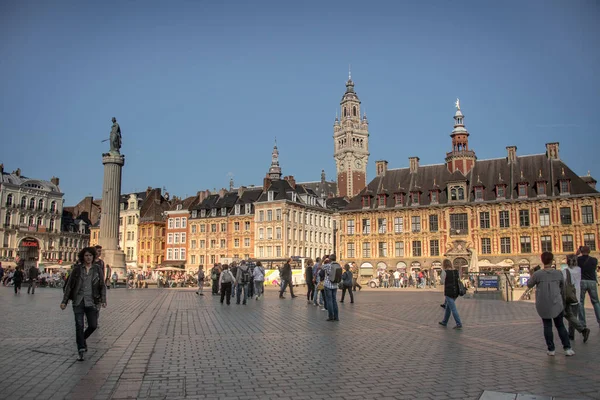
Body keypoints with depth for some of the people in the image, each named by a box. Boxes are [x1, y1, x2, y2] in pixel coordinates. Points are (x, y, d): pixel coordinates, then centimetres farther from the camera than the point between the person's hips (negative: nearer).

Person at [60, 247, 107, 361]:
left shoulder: (97, 269, 4)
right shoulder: (77, 269, 2)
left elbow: (102, 286, 4)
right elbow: (69, 285, 6)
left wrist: (103, 300, -8)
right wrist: (64, 301, 3)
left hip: (91, 302, 1)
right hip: (78, 301, -1)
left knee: (93, 325, 1)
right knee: (79, 325, -5)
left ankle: (82, 339, 31)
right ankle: (81, 351, 2)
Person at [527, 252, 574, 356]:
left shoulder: (537, 274, -13)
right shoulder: (559, 273, -5)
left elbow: (529, 285, 4)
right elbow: (563, 289, 9)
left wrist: (531, 277, 24)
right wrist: (563, 300, 24)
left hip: (543, 305, -1)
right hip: (556, 304, 1)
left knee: (547, 326, 11)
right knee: (560, 325, 13)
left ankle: (551, 349, 12)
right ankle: (567, 348, 5)